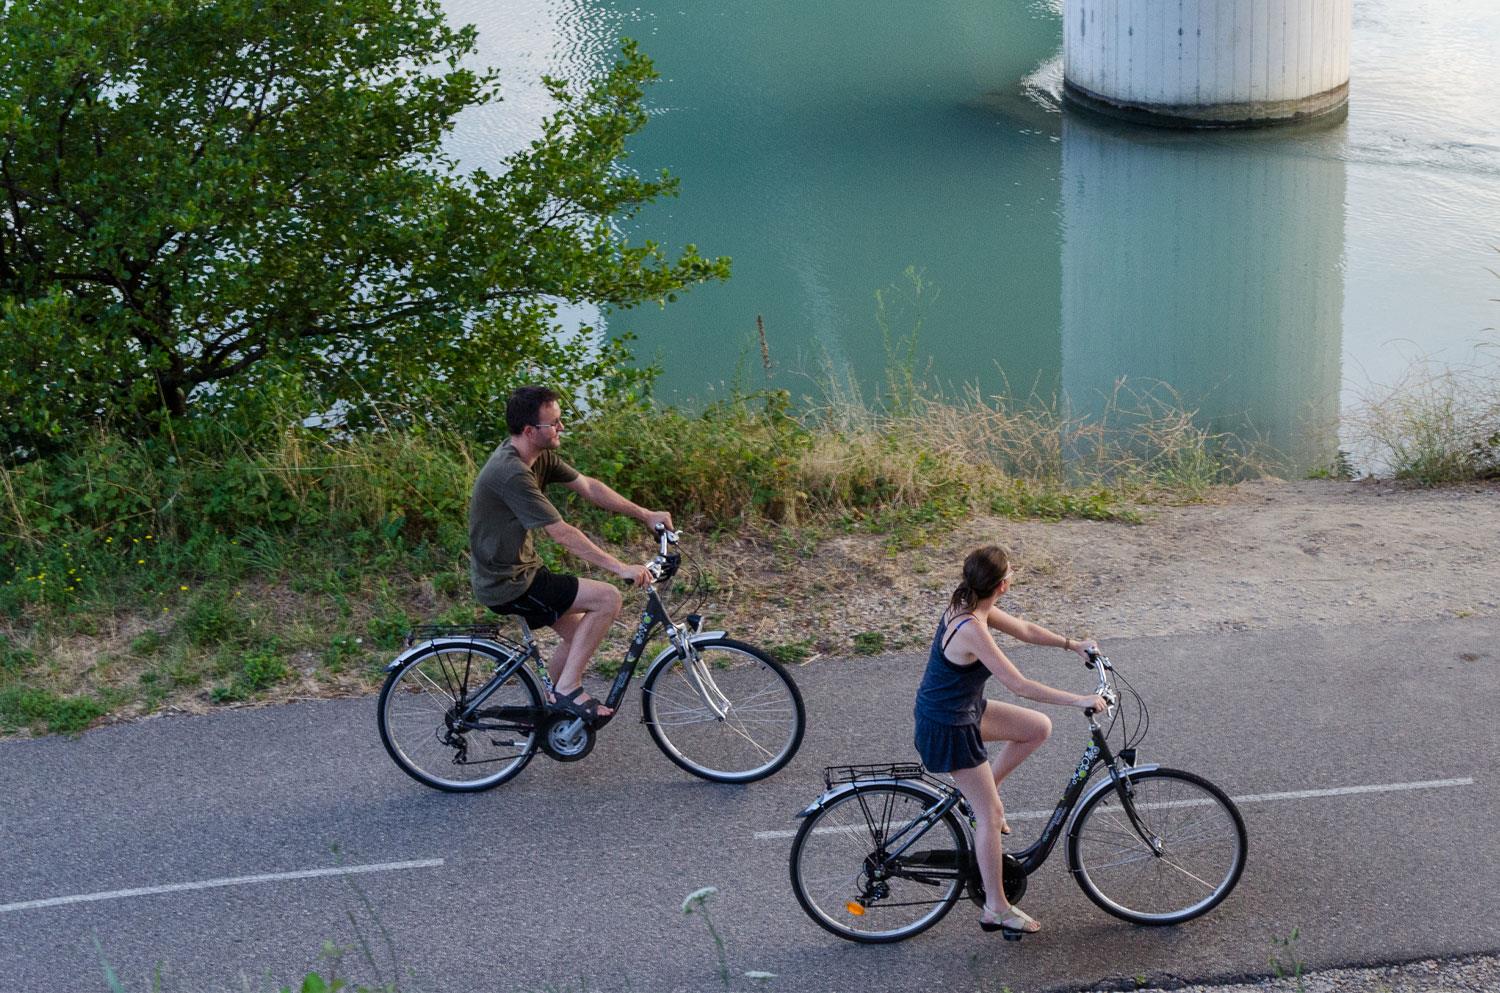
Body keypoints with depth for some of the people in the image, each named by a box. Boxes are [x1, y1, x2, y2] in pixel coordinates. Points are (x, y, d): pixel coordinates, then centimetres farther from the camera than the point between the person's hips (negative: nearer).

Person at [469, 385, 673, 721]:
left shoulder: (540, 455, 1)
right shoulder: (511, 473, -29)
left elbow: (588, 487, 8)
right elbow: (561, 533, -29)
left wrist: (645, 515, 3)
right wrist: (621, 568, -28)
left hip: (519, 570, 10)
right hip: (507, 585, -10)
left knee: (579, 635, 15)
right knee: (608, 599, -12)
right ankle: (567, 690, -4)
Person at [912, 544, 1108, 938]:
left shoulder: (967, 607, -3)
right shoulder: (971, 630, -32)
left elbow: (1024, 630, 14)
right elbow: (1019, 685, -32)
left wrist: (1073, 644, 17)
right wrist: (1080, 701, -28)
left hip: (965, 709, 9)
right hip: (946, 728, -9)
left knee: (1039, 727, 13)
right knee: (990, 814, 1)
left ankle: (979, 793, 21)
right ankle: (996, 909, 12)